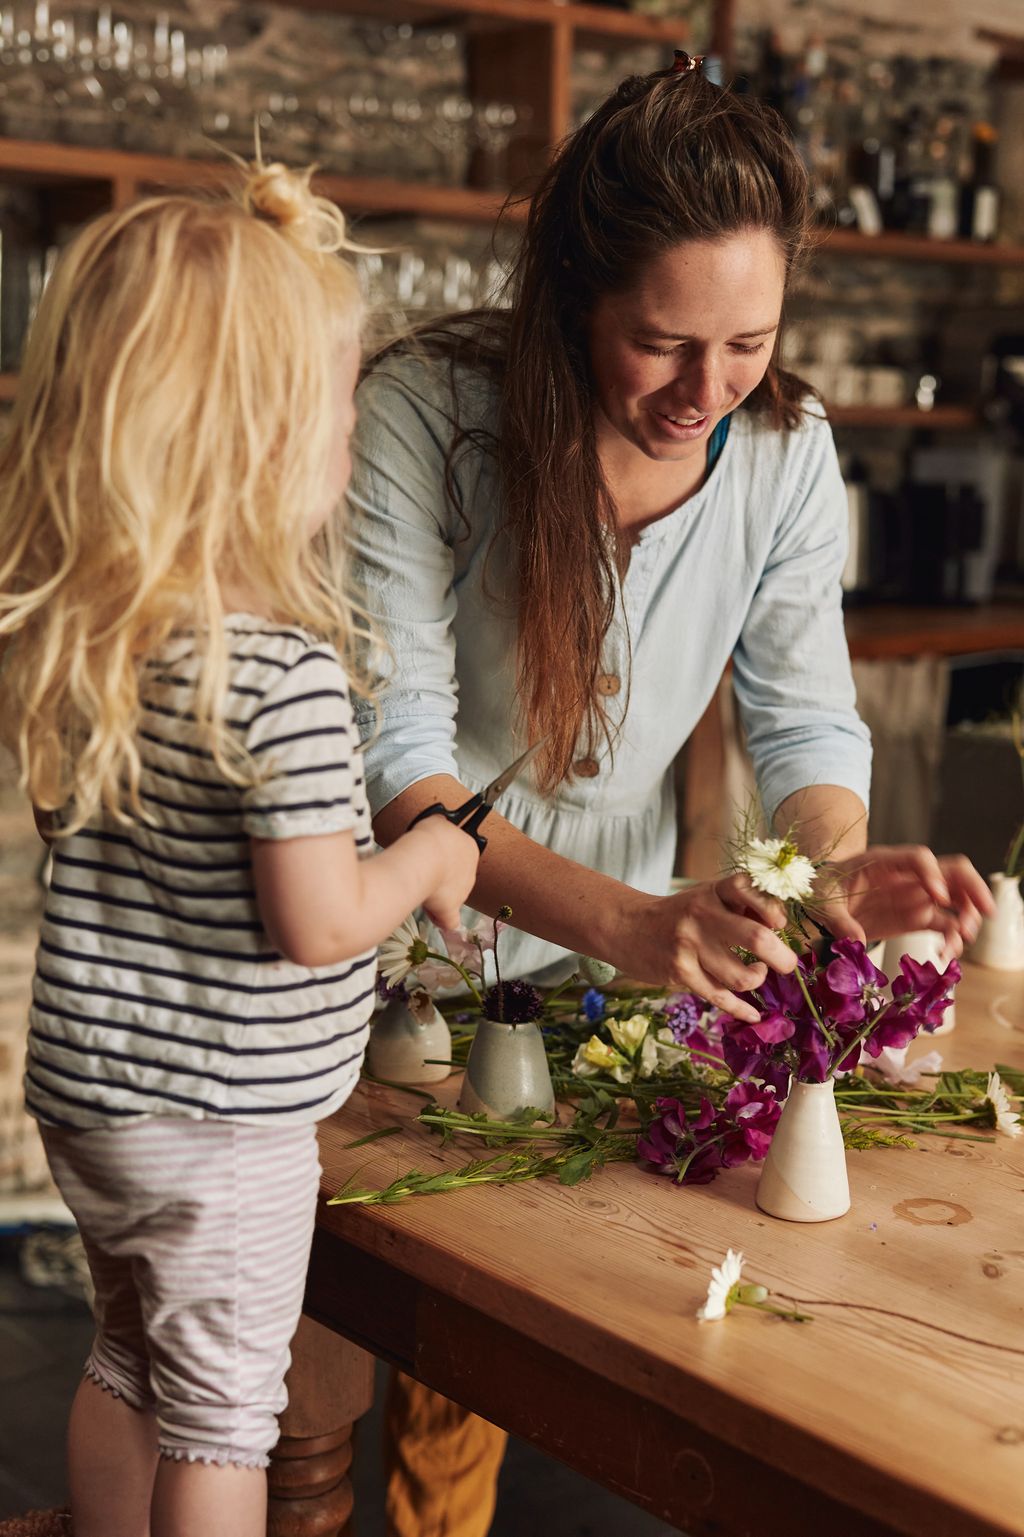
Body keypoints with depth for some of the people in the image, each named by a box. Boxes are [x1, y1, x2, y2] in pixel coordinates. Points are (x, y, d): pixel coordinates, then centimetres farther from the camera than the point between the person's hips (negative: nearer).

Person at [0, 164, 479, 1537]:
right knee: (221, 1413, 11)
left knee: (125, 1366, 24)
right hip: (222, 1115, -7)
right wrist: (427, 858, -5)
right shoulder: (287, 671, -27)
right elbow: (318, 924, -24)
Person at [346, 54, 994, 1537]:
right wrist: (625, 922, -43)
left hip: (592, 961, 3)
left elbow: (806, 718, -5)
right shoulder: (424, 412, -25)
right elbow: (393, 759, -30)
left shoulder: (786, 446, -12)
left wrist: (838, 864, -28)